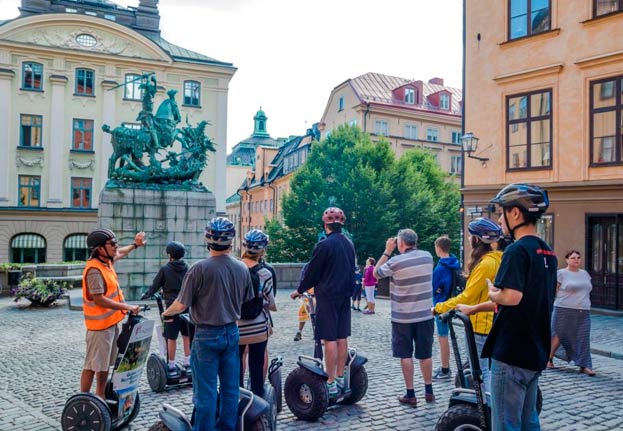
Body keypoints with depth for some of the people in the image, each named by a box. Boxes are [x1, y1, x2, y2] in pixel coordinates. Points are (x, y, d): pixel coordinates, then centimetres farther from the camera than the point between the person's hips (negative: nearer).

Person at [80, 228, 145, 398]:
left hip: (111, 322, 10)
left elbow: (119, 254, 32)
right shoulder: (94, 270, -22)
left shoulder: (106, 260, 7)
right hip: (100, 324, -10)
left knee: (105, 364, 18)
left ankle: (101, 398, 30)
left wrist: (135, 245, 38)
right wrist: (127, 307, -23)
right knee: (92, 365, -3)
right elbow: (99, 300, -26)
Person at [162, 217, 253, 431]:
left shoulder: (199, 269, -17)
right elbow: (247, 302, 8)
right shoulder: (242, 268, -2)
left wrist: (166, 313, 7)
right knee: (230, 386, 13)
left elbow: (181, 305, -14)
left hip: (207, 335, -5)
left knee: (205, 389, 5)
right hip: (231, 333, 5)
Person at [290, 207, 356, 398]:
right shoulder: (349, 244, 8)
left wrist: (299, 290, 4)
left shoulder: (324, 245, -15)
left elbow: (312, 272, -10)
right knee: (342, 338, 11)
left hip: (327, 297, -7)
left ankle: (331, 384, -1)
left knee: (329, 339, -4)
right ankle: (340, 378, 19)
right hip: (345, 296, 7)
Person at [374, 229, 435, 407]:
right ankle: (429, 391, 22)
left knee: (406, 355, 6)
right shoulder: (428, 257, -1)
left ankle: (410, 394, 9)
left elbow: (376, 273, 2)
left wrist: (387, 251, 2)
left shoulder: (395, 261, -15)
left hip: (403, 317, -4)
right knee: (425, 354, 14)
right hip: (425, 314, 4)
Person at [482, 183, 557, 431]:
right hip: (536, 351, 9)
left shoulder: (517, 250, -17)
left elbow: (511, 297, -30)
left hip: (512, 353, -9)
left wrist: (492, 293, -8)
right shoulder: (547, 252, 11)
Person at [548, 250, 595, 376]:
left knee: (583, 338, -1)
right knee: (559, 335, 3)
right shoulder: (561, 273, -4)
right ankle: (549, 359, 20)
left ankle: (584, 366, 0)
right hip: (564, 311, -5)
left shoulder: (585, 274, 14)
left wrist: (585, 306, 15)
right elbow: (553, 291, -5)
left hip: (583, 313, 5)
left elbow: (586, 292, 20)